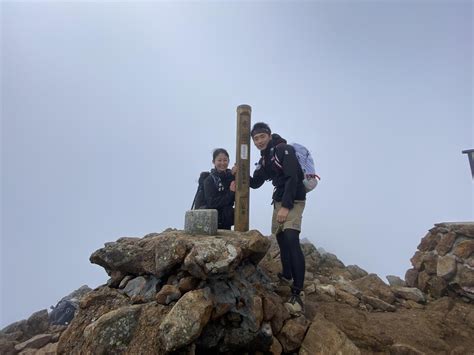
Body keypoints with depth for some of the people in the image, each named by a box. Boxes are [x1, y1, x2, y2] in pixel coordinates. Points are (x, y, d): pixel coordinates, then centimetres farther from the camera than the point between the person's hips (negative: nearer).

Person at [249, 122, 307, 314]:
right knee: (281, 239, 14)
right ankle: (286, 275, 35)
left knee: (292, 241, -21)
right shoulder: (264, 159, 13)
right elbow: (255, 183, 16)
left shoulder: (283, 149, -12)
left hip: (293, 200, -8)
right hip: (278, 201, 8)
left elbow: (292, 178, -21)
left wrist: (286, 206, -26)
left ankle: (297, 294, -19)